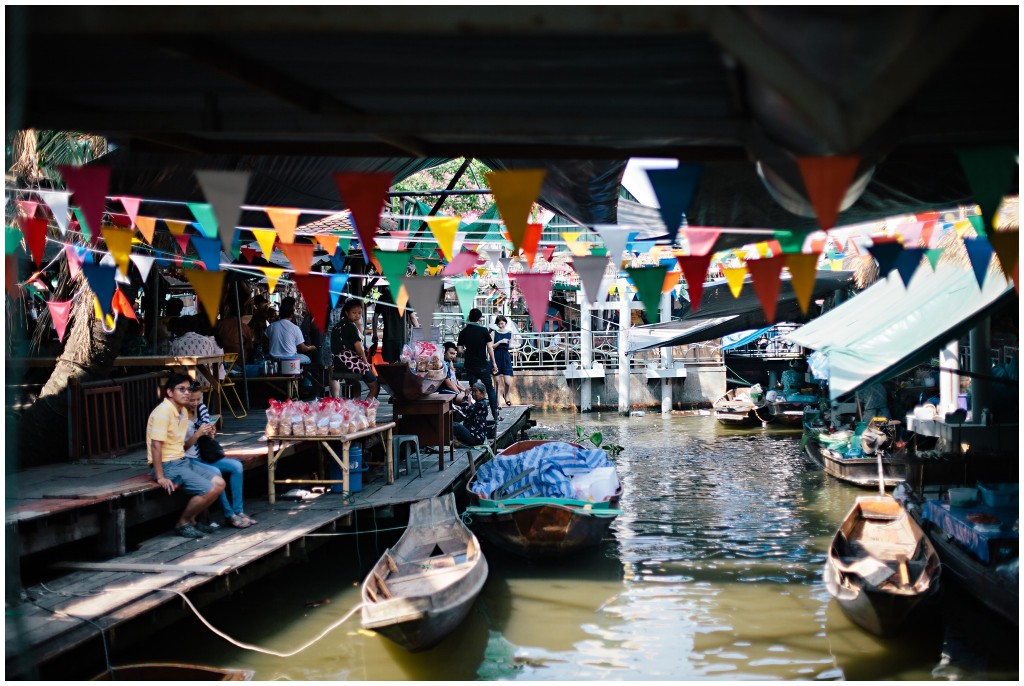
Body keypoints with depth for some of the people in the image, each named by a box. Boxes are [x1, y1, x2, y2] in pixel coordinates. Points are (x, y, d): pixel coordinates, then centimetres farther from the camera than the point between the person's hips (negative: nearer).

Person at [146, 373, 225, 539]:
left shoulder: (183, 412, 12)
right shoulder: (163, 411, -17)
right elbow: (155, 445, -22)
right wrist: (160, 477, -23)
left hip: (183, 461, 9)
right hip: (168, 465, -9)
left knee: (219, 483, 0)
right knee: (208, 490, -20)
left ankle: (191, 519, 13)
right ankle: (182, 524, 0)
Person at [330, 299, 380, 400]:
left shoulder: (338, 326, 15)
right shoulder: (351, 326, -11)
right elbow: (359, 348, -12)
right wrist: (366, 362, 0)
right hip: (351, 362, -9)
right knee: (375, 387, 0)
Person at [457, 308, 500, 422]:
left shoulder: (463, 332, 0)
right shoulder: (483, 330, -6)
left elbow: (460, 350, 0)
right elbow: (490, 347, -7)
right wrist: (494, 363, 0)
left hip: (470, 365, 2)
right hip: (483, 365, -2)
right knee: (490, 389, 8)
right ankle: (495, 415, 6)